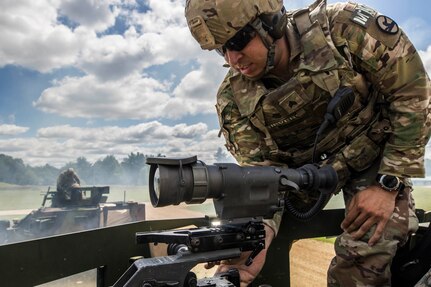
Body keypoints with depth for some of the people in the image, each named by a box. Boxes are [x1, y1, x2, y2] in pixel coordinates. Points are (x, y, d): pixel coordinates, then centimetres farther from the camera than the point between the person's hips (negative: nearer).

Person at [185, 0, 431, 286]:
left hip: (373, 154, -2)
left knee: (365, 251, -21)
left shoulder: (346, 27, -26)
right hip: (301, 168, 3)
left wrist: (388, 184, -20)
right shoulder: (233, 99, -20)